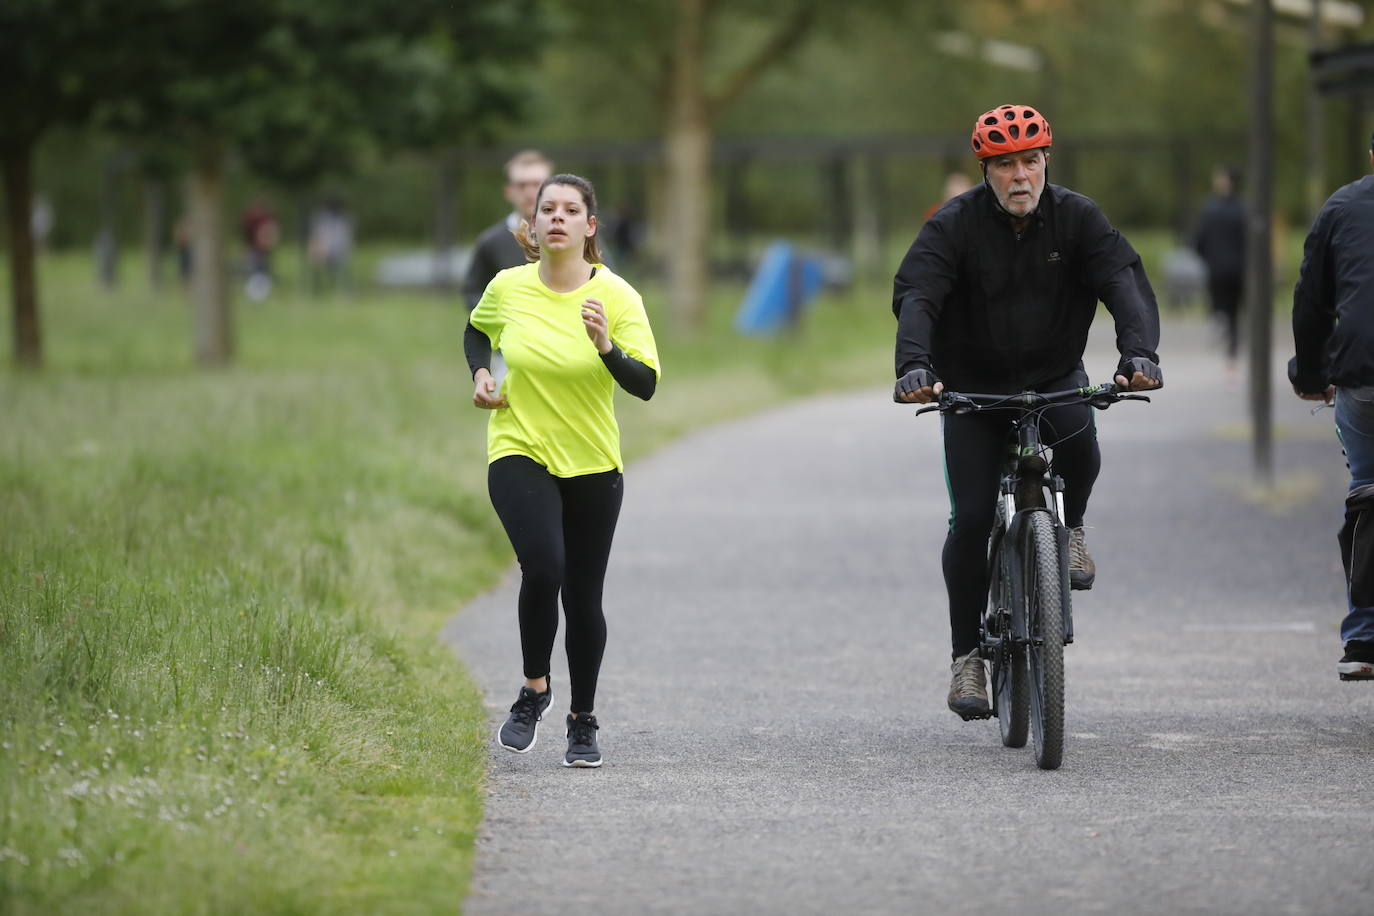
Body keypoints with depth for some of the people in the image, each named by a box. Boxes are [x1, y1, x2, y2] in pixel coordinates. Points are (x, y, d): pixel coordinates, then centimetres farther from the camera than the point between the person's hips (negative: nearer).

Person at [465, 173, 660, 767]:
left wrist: (606, 346, -32)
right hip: (519, 452, -1)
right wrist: (480, 373, 2)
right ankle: (534, 689, -1)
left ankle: (584, 722, 26)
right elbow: (476, 329, 19)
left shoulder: (617, 296, -10)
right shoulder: (508, 288, -4)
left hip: (592, 464, 1)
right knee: (542, 567, -24)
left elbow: (646, 385, -16)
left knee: (584, 596, 7)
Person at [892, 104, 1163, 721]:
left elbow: (1126, 283, -19)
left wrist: (1139, 352, -39)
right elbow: (915, 296, -25)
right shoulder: (954, 226, -13)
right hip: (973, 387, 0)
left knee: (1080, 448, -32)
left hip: (1055, 377, 1)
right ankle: (967, 653, 5)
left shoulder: (1076, 218, -8)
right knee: (971, 519, -10)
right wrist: (914, 365, -45)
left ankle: (1070, 527, 1)